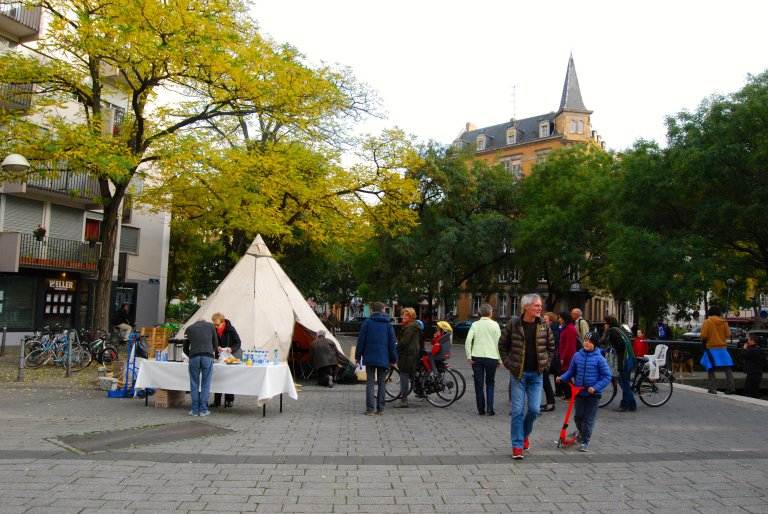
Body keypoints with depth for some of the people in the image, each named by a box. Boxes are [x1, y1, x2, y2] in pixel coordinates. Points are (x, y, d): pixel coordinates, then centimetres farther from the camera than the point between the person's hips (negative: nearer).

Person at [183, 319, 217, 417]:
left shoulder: (189, 328, 21)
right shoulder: (211, 326, 19)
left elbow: (185, 348, 25)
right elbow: (215, 343, 25)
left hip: (194, 357, 1)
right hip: (208, 356, -1)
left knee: (194, 385, 10)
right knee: (205, 385, 7)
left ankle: (195, 410, 13)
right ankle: (203, 410, 10)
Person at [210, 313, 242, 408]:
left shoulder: (230, 329, -17)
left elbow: (238, 343, -13)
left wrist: (231, 349, -31)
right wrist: (217, 347, -17)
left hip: (232, 356, -4)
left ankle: (229, 400, 8)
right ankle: (217, 401, 9)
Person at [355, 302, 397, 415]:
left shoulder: (367, 322, 0)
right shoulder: (388, 324, 3)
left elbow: (361, 341, -1)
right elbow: (392, 343, 3)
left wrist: (357, 357, 4)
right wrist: (393, 359, 9)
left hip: (370, 357, -1)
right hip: (383, 358, 1)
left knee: (370, 382, 2)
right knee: (382, 383, 11)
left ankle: (370, 409, -3)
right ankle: (380, 408, 12)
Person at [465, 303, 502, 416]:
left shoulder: (475, 324, 6)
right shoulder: (494, 325, 2)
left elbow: (468, 341, -4)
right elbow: (498, 343, -1)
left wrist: (469, 356, -1)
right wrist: (500, 360, 5)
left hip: (477, 357, 1)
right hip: (491, 357, -1)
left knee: (479, 384, 8)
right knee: (490, 383, 13)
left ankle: (481, 409, 10)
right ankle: (490, 408, 2)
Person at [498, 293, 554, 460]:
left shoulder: (544, 325, 1)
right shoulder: (514, 324, -7)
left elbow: (551, 346, 14)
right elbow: (502, 345, 4)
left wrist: (546, 363, 5)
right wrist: (508, 364, -2)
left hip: (536, 374, 3)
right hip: (518, 373, -2)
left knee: (534, 409, 2)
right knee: (518, 410, -1)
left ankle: (525, 434, 31)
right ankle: (517, 446, 8)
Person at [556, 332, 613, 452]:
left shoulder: (599, 358, -12)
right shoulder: (577, 356, -1)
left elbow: (607, 376, -10)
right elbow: (571, 371, 9)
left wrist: (596, 387, -18)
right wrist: (562, 377, -7)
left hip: (593, 394, -3)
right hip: (579, 392, 3)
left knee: (589, 419, 3)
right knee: (578, 416, 10)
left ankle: (584, 441, 16)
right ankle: (581, 432, 40)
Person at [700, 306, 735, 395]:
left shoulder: (707, 322, -8)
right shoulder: (724, 322, 1)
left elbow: (703, 336, -13)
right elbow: (728, 335, -1)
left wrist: (703, 341, 7)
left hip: (711, 348, -2)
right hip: (722, 348, 2)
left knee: (711, 369, 4)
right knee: (727, 368, 9)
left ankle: (713, 388, -2)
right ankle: (731, 387, 1)